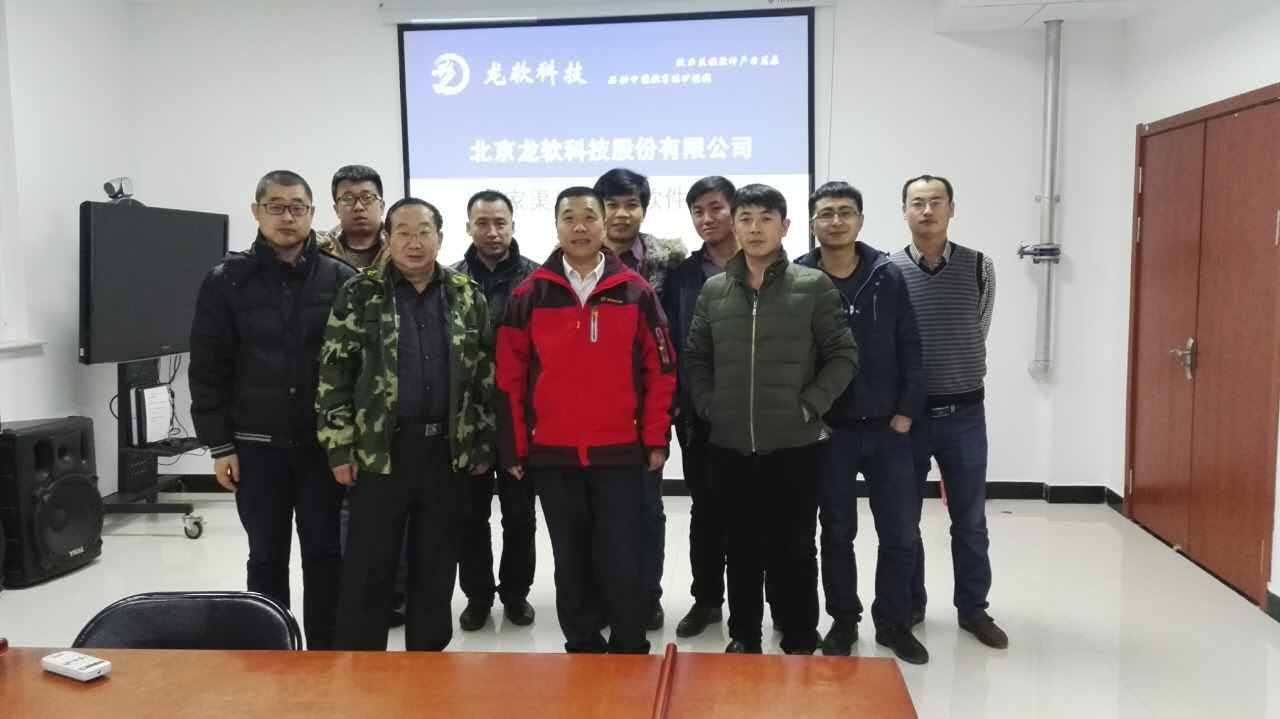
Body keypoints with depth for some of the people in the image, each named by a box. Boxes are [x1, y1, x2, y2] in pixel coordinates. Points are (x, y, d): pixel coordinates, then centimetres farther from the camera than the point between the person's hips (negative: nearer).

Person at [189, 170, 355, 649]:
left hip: (323, 443, 0)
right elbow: (208, 369, 0)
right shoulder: (226, 281, 0)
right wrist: (219, 445, -4)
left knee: (324, 552, 8)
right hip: (257, 444, 0)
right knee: (267, 556, 10)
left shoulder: (341, 279, -1)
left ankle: (325, 654, 21)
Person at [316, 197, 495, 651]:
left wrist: (483, 443, 4)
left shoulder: (467, 295, 6)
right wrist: (339, 448, -6)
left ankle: (427, 658, 26)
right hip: (380, 450, -2)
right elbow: (334, 375, -2)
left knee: (436, 567, 11)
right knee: (368, 569, 4)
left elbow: (485, 373, 8)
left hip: (448, 451, 2)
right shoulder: (360, 294, 0)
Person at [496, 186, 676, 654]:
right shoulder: (529, 295, 3)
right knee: (572, 562, 12)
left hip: (621, 453, -1)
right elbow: (510, 376, 3)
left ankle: (630, 653, 18)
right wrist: (514, 448, 1)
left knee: (622, 562, 3)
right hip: (552, 455, 1)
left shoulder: (635, 292, 2)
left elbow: (660, 370, 3)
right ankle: (581, 649, 26)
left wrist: (656, 440, -1)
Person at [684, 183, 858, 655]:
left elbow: (843, 356, -1)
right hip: (730, 447, 2)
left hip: (794, 445, -2)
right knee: (741, 550, 13)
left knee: (795, 550, 8)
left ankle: (800, 643, 23)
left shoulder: (813, 287, -2)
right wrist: (709, 406, 0)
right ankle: (743, 637, 28)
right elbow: (694, 358, 12)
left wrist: (809, 407, -9)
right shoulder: (713, 290, 6)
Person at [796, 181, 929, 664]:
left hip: (887, 428, 1)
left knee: (901, 533, 6)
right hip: (828, 431, -1)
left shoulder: (887, 277, 1)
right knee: (837, 532, 10)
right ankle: (843, 620, 27)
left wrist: (906, 412, -4)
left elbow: (909, 350, 1)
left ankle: (893, 622, 25)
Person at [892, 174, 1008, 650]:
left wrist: (956, 383, 11)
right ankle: (909, 606, 25)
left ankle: (973, 608, 25)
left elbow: (976, 334, 10)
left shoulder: (979, 268, 0)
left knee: (970, 520, 10)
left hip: (964, 414, 1)